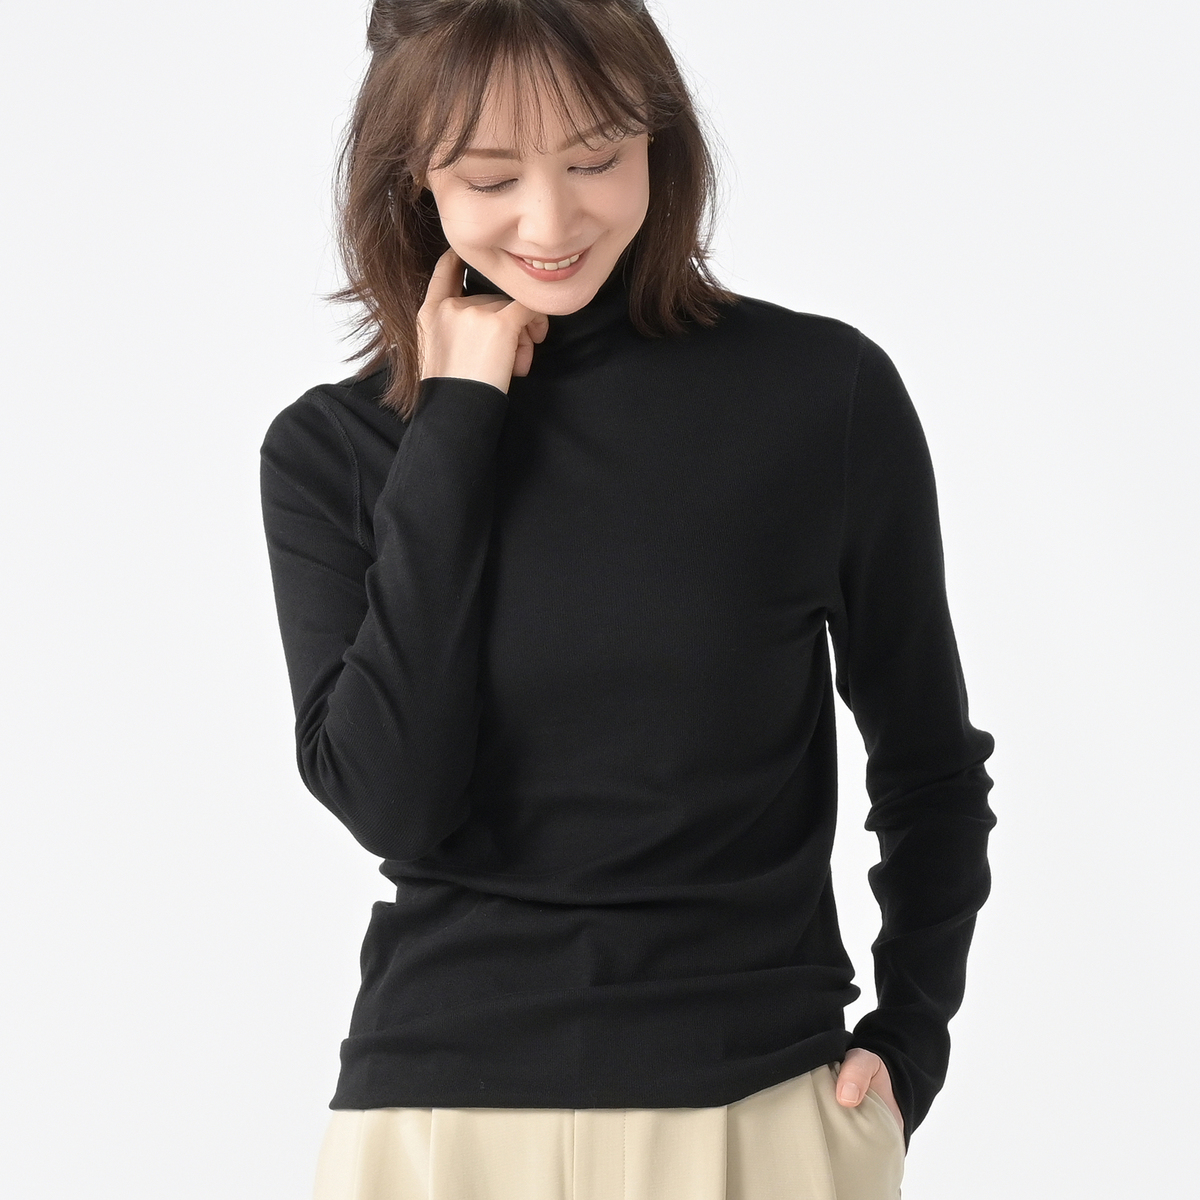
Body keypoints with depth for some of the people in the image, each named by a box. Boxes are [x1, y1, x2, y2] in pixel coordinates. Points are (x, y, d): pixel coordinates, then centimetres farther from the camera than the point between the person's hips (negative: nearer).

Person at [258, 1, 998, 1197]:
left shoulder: (825, 392, -6)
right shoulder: (332, 452, -2)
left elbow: (928, 762, 7)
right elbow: (393, 803, -14)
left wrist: (908, 1041, 1)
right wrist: (456, 425, -12)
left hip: (765, 1102, 0)